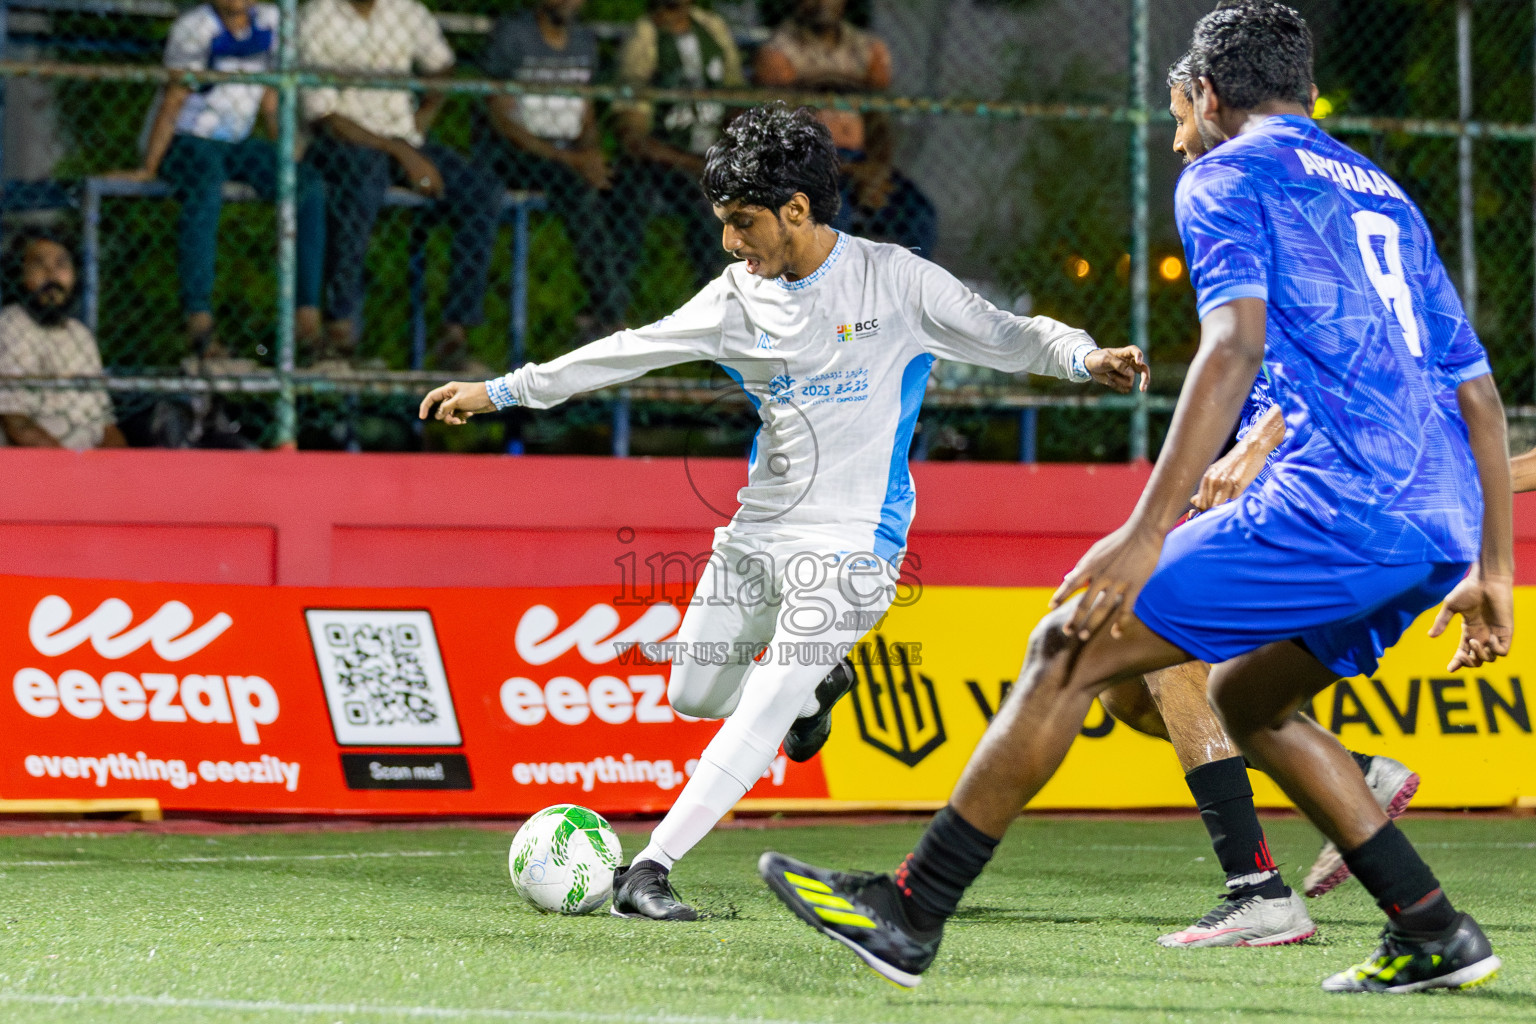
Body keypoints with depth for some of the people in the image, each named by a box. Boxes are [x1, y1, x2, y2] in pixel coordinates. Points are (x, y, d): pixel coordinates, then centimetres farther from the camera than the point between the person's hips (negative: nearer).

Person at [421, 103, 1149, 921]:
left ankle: (648, 870, -20)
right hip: (756, 532, 6)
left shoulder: (895, 282, -9)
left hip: (847, 545, -6)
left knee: (759, 717, -17)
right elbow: (630, 352, 12)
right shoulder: (737, 299, 4)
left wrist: (1087, 358, -26)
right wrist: (500, 392, 14)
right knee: (694, 696, 13)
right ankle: (815, 681, 42)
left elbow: (1011, 338, -5)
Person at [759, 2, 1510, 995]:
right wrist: (1491, 569, 28)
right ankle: (1434, 933, 19)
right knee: (1247, 698, 27)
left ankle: (910, 913, -2)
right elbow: (1479, 393, 25)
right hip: (1443, 527, 8)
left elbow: (1236, 345, -13)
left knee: (1070, 650, -2)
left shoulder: (1228, 176, 5)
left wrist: (1148, 532, -18)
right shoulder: (1384, 195, 28)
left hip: (1337, 504, -8)